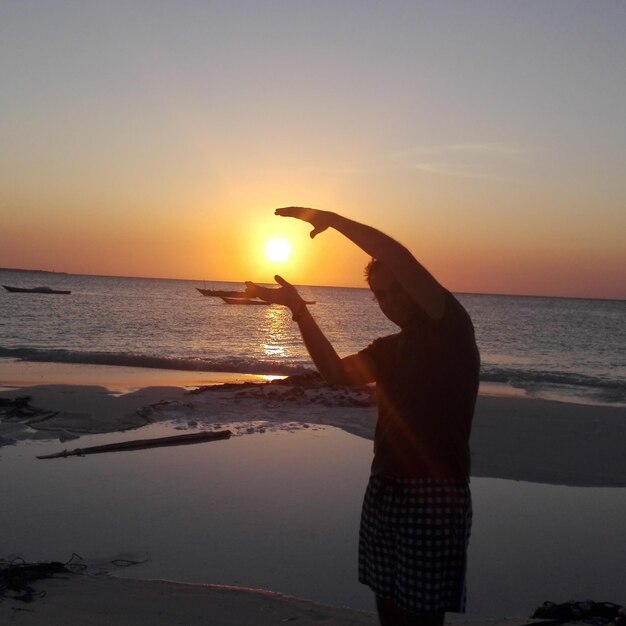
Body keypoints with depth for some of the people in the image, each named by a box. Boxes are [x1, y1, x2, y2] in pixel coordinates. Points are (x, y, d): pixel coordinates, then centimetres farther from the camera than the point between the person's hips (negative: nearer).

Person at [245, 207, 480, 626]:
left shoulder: (452, 330, -5)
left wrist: (330, 218, -11)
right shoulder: (390, 348, 17)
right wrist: (298, 307, 0)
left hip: (434, 497, -7)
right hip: (384, 492, 7)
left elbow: (400, 258, -17)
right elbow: (338, 372, 5)